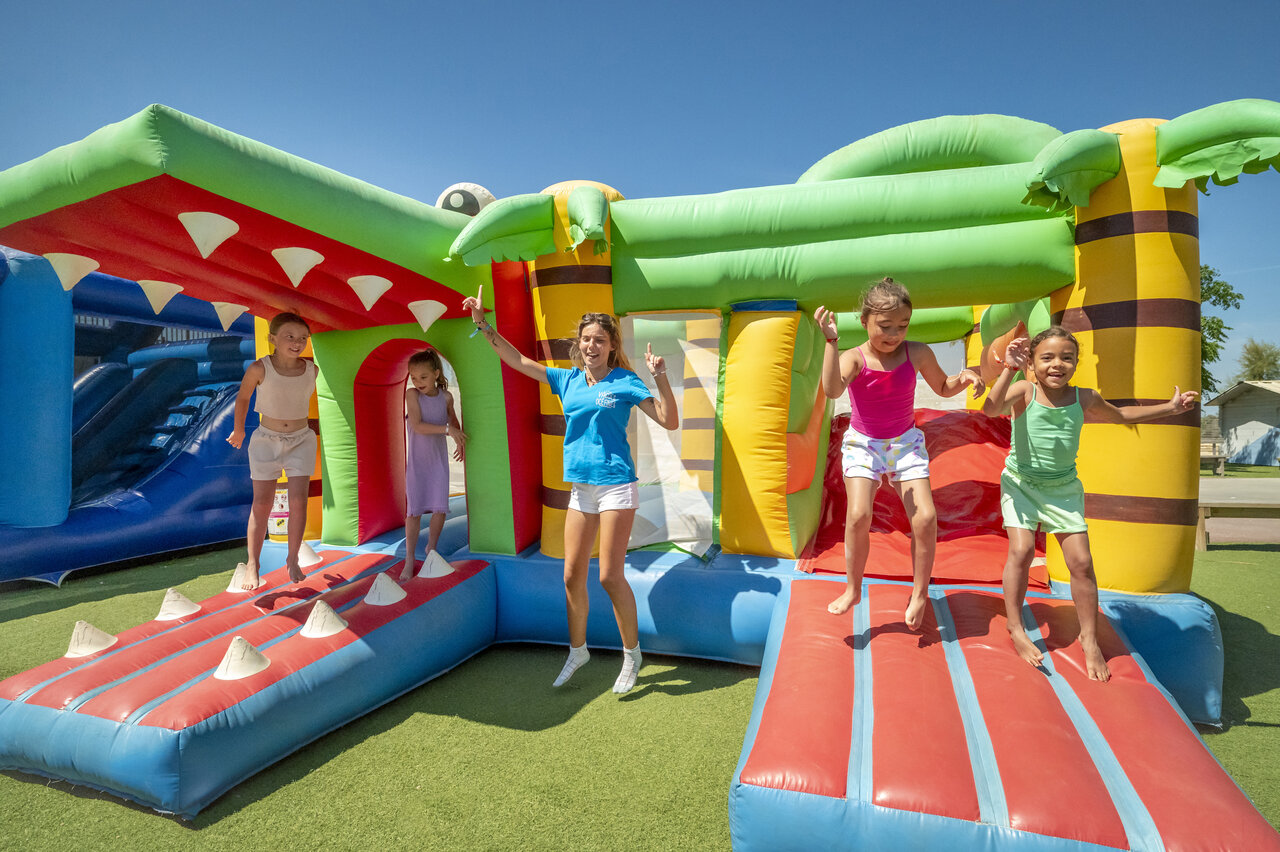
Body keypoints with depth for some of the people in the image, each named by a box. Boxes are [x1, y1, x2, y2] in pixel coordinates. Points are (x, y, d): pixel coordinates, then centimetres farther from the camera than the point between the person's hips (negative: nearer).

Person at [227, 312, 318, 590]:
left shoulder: (311, 370, -7)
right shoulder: (260, 368, -14)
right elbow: (242, 397, 3)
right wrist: (238, 430, 14)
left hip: (301, 441, 2)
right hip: (266, 440, -2)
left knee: (298, 501, -4)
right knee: (261, 504, 2)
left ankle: (292, 559, 12)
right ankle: (252, 564, 15)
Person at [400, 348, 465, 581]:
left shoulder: (446, 396, -1)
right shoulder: (412, 394, -10)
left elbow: (453, 419, 18)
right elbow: (417, 426, -22)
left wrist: (459, 441, 6)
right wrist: (446, 429, -28)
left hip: (439, 459, 3)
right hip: (417, 460, -2)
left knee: (440, 508, 2)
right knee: (414, 509, -2)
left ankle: (431, 548, 25)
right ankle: (410, 559, 8)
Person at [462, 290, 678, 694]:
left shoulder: (624, 381, -4)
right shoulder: (568, 380, 9)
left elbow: (669, 421, -9)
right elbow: (517, 361, 14)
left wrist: (660, 376, -20)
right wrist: (484, 325, 10)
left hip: (616, 485, -5)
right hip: (580, 489, 5)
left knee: (610, 576, -4)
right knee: (572, 576, 10)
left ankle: (632, 654, 17)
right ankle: (577, 651, 30)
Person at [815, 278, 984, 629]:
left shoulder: (918, 353, -6)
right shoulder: (855, 358, -15)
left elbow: (943, 388, 12)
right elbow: (832, 389, -38)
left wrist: (964, 377, -10)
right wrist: (831, 341, -42)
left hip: (906, 443, 3)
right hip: (863, 444, -2)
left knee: (925, 517, -11)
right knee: (859, 514, -20)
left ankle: (920, 593, 12)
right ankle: (852, 589, 3)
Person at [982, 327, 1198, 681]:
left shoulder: (1084, 399, -2)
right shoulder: (1023, 392, -14)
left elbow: (1119, 415, 20)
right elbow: (992, 409, -36)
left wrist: (1170, 407, 21)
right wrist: (1009, 368, -42)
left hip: (1064, 488, 3)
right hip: (1021, 482, -3)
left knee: (1081, 562, 0)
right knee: (1021, 550, -16)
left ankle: (1089, 639, 18)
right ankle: (1016, 629, 2)